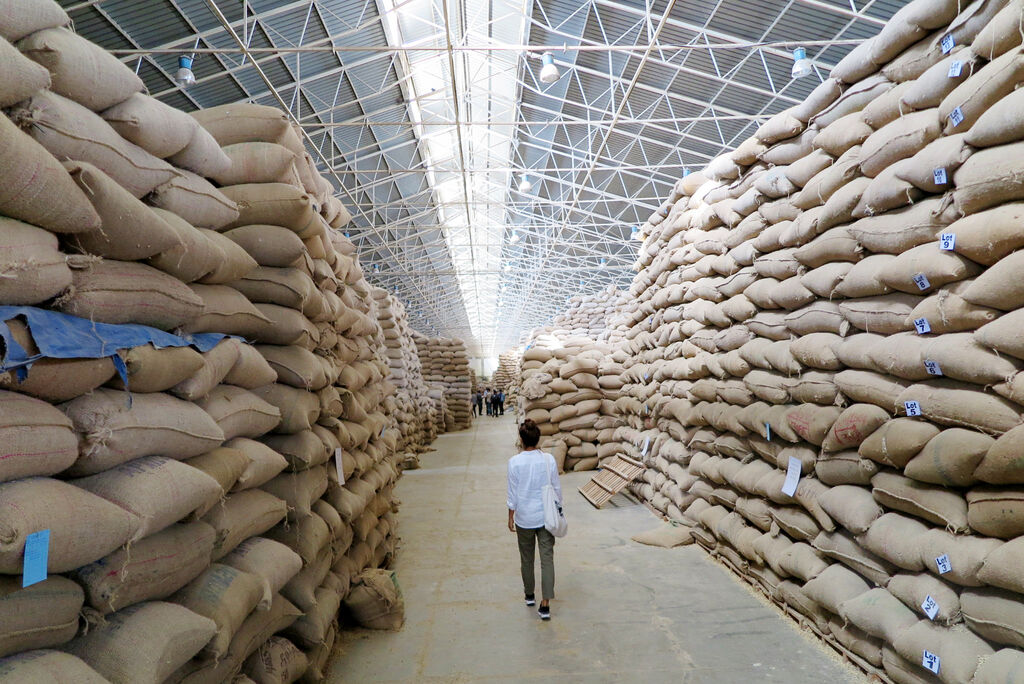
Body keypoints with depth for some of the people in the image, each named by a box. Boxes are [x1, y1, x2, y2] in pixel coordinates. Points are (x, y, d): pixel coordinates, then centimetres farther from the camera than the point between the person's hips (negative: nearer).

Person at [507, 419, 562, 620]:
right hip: (546, 516, 1)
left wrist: (511, 517, 4)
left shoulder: (514, 462, -14)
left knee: (526, 558, 18)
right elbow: (556, 488, -1)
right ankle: (545, 604, 4)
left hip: (524, 518, -1)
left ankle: (529, 595, 35)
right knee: (547, 559, 6)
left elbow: (513, 493, -8)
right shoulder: (549, 459, -8)